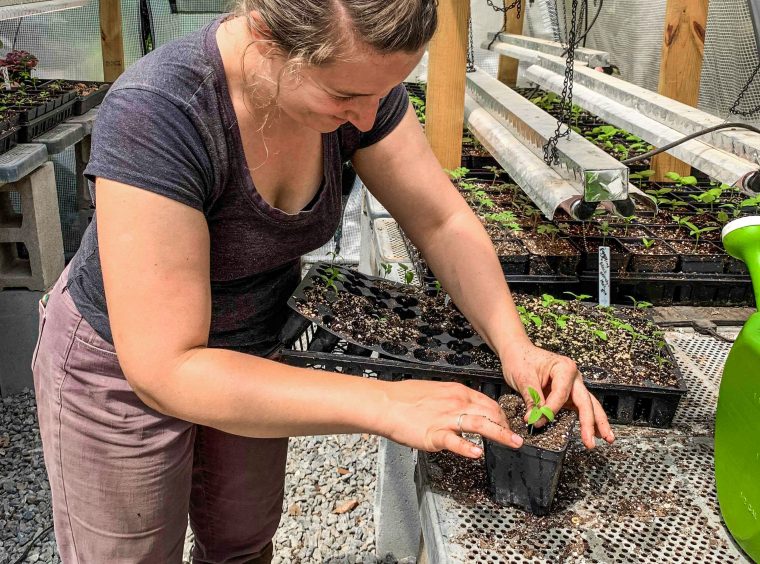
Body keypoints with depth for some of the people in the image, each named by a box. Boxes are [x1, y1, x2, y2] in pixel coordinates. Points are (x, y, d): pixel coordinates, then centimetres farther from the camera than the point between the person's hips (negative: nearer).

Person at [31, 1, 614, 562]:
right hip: (126, 370, -4)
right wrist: (386, 404, -40)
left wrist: (515, 346, -26)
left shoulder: (357, 76, -19)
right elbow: (165, 370, -37)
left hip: (254, 347, 5)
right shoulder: (156, 113, -37)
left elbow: (444, 222, -11)